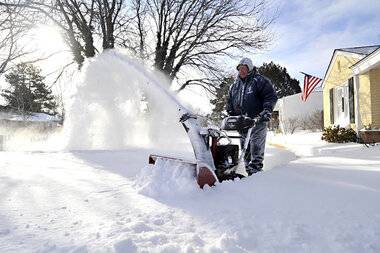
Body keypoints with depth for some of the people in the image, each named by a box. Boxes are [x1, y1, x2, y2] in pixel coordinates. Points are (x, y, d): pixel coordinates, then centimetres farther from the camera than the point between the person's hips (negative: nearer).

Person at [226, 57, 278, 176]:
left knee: (256, 147, -10)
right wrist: (231, 116, 16)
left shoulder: (259, 80, 0)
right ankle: (249, 171, 17)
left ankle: (255, 170, -7)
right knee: (245, 148, 9)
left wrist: (267, 111, -14)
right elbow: (229, 102, 25)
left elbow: (271, 96, -5)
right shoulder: (235, 85, 18)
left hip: (257, 121, -6)